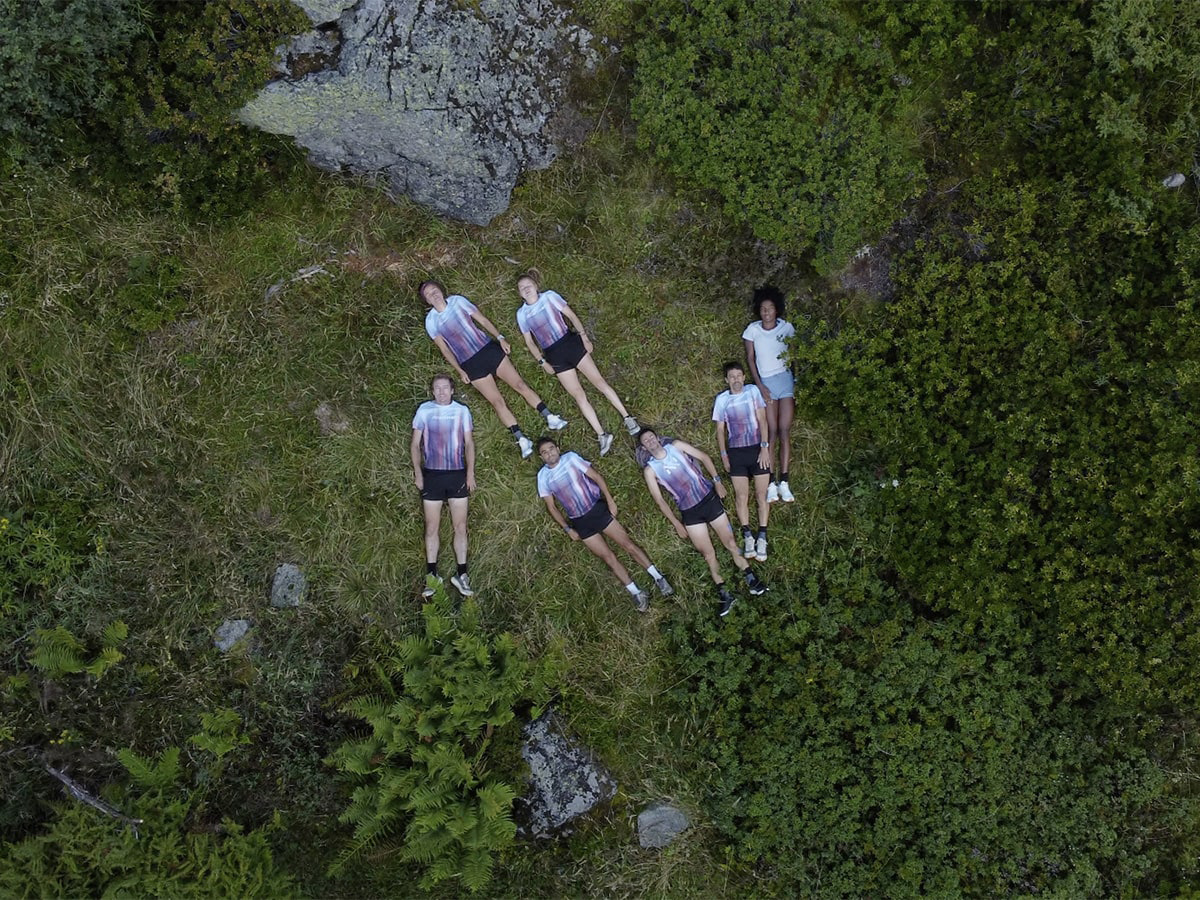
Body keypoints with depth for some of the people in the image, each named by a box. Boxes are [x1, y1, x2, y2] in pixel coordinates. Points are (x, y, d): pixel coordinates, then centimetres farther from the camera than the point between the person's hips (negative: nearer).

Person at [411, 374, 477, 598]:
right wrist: (417, 472, -2)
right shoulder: (424, 410, 4)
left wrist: (470, 473, 0)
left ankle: (461, 574, 8)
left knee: (460, 527, 1)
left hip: (457, 474, 1)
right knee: (432, 527, 4)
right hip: (431, 474, 0)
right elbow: (415, 444, 7)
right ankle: (431, 575, 12)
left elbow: (469, 443, 8)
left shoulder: (462, 411, 6)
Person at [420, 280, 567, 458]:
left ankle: (550, 418, 2)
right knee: (497, 401, -6)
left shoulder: (457, 300, 2)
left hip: (489, 350, 2)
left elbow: (482, 319, 5)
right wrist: (460, 371, -1)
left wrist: (500, 338, -3)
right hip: (471, 365, -2)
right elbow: (444, 349, 3)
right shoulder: (431, 321, -1)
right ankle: (521, 440, -2)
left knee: (520, 384, -3)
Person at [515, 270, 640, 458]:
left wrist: (583, 336, -6)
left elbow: (571, 315, 2)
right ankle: (602, 435, -5)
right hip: (554, 355, 1)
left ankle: (627, 417, 0)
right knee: (578, 395, -3)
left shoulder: (549, 296, 2)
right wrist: (542, 362, 1)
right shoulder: (521, 313, 6)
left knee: (598, 380, -6)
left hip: (570, 343, -1)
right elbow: (529, 341, 10)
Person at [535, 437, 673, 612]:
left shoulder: (571, 457, -4)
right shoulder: (543, 476, -2)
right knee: (608, 556, -2)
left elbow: (596, 477, -2)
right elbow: (551, 507, 3)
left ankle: (658, 578, 9)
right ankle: (636, 593, 5)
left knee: (628, 544, -2)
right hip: (580, 522, 0)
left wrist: (610, 500, -8)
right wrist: (567, 529, -3)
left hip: (598, 509, 0)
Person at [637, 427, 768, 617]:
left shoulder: (676, 446, -1)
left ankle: (752, 580, 20)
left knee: (730, 542, 5)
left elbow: (704, 457, 3)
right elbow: (659, 500, -3)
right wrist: (676, 523, -5)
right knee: (708, 555, 3)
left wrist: (716, 480, -5)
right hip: (689, 513, 0)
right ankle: (724, 594, 16)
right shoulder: (650, 470, -5)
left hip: (709, 499, 1)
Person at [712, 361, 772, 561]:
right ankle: (747, 537, 7)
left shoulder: (753, 391, 1)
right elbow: (720, 429, 9)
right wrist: (723, 454, 4)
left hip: (757, 449, -1)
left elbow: (762, 420, -3)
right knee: (741, 497, -2)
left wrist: (764, 447, -10)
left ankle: (762, 538, 5)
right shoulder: (721, 399, 5)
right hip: (736, 453, 1)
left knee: (761, 495, -1)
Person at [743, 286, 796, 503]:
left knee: (785, 431, -4)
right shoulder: (753, 329, 2)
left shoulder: (787, 328, 4)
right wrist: (759, 385, -6)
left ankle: (783, 482, -2)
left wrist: (796, 384, 1)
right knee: (771, 432, -5)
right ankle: (771, 484, -4)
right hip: (765, 382, -1)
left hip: (785, 379, 1)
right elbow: (750, 359, 2)